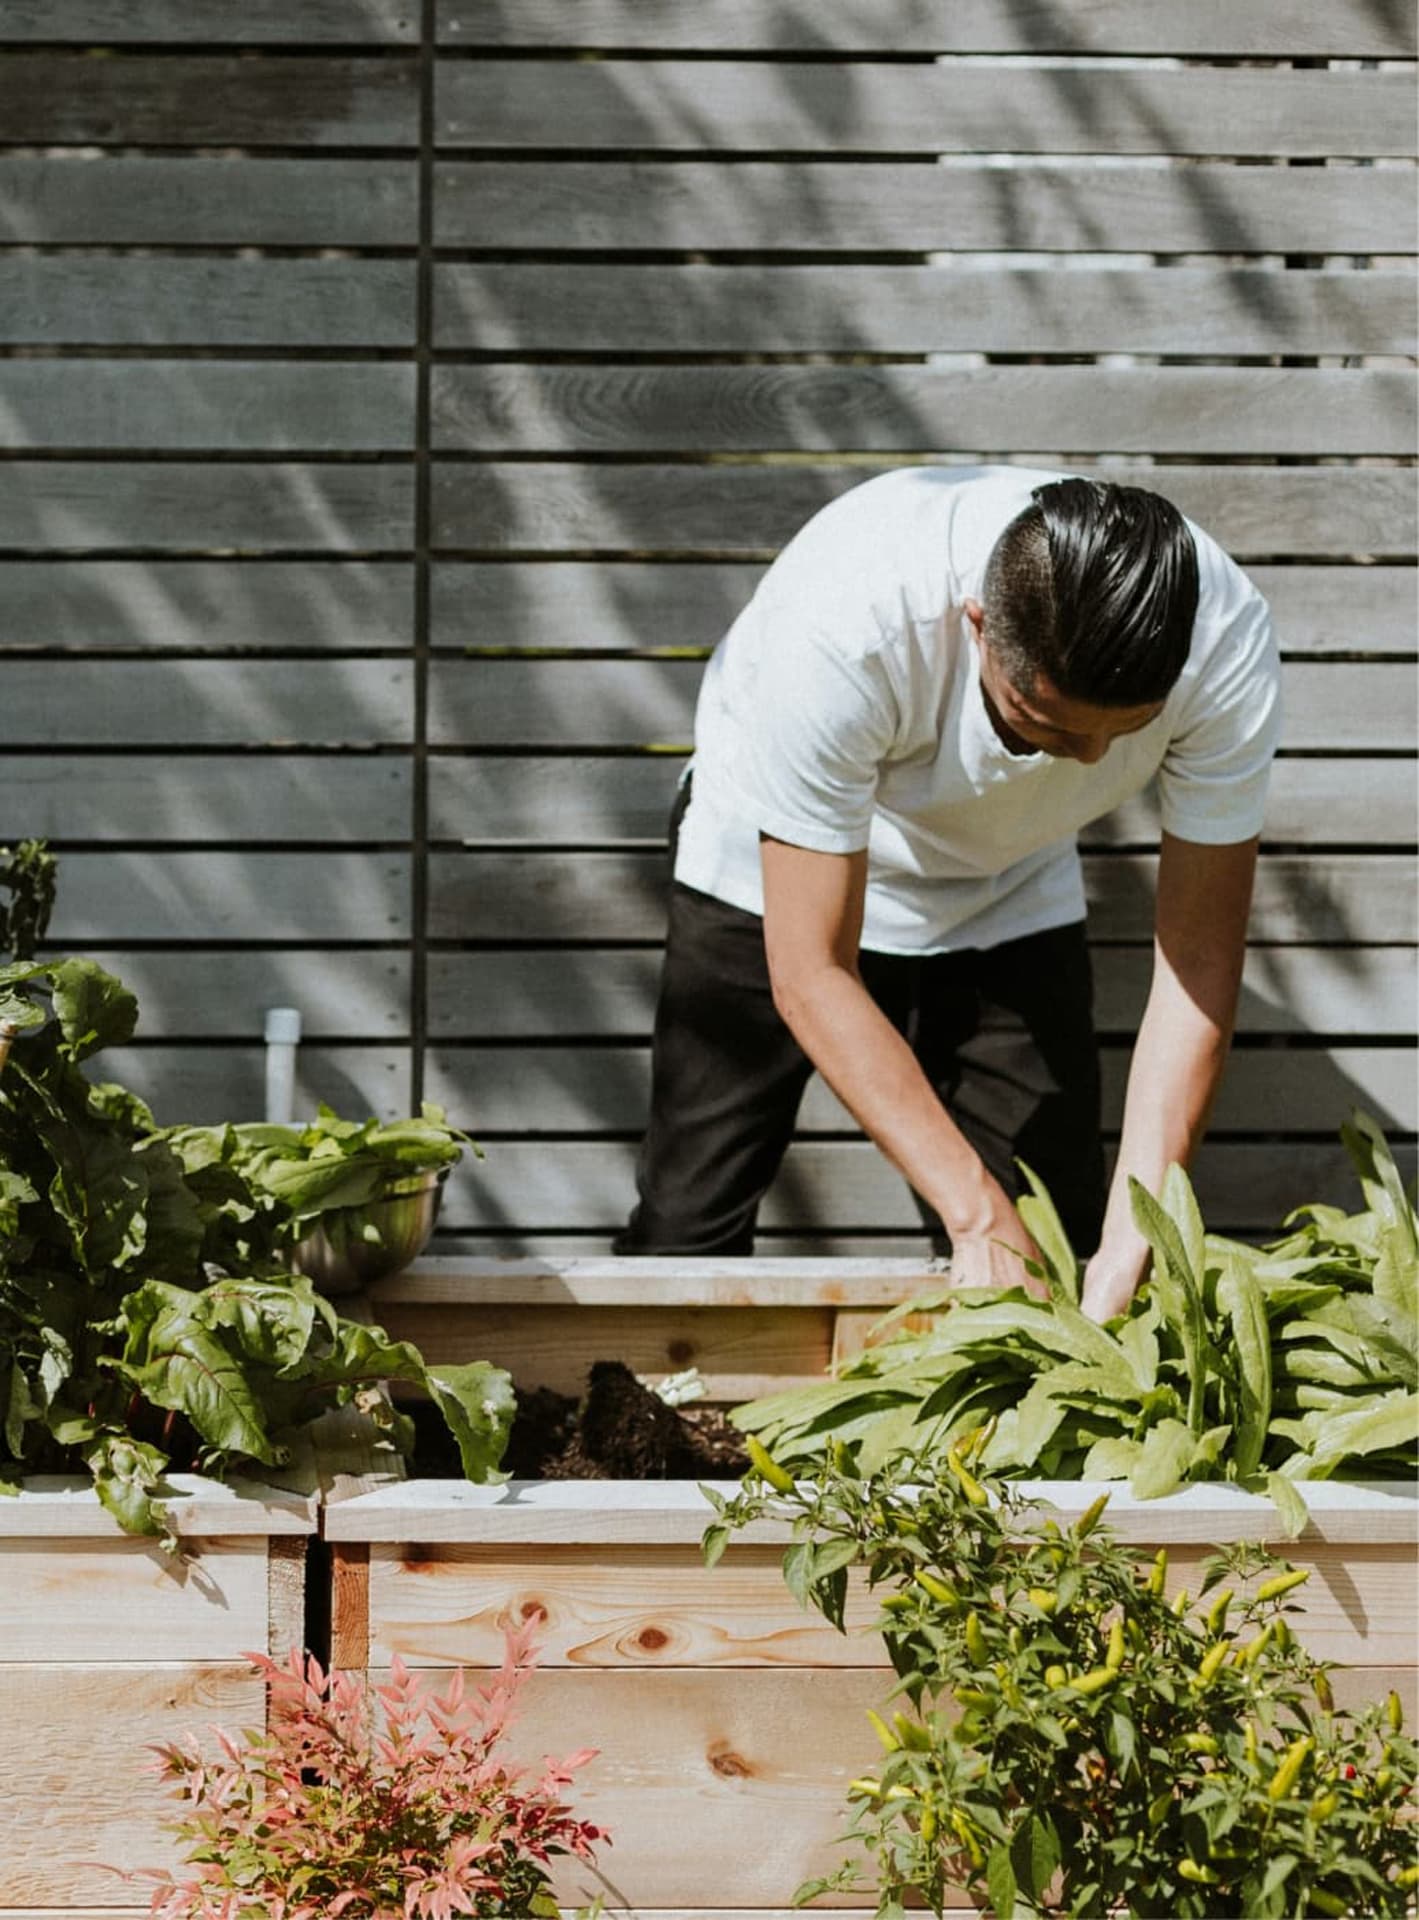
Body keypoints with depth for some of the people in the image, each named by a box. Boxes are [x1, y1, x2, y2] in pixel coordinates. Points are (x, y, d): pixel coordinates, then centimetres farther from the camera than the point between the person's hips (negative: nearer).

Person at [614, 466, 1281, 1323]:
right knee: (686, 1232, -8)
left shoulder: (1227, 642, -33)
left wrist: (1133, 1239, -33)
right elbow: (812, 974, -33)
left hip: (1009, 891, 3)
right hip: (779, 869, -2)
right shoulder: (842, 627, -42)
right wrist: (977, 1213, -37)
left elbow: (1200, 956, -24)